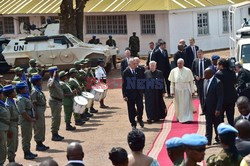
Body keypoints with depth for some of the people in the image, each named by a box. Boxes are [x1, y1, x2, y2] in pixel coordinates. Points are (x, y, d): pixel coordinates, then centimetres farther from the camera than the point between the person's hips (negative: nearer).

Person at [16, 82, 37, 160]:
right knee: (26, 137, 0)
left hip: (30, 120, 9)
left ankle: (28, 152, 27)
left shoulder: (26, 97, 12)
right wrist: (31, 119, -20)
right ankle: (26, 154, 7)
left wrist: (34, 115, 9)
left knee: (29, 137, 17)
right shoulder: (20, 99, -18)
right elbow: (23, 112, -23)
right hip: (25, 121, -9)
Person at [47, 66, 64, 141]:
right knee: (55, 118, -6)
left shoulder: (56, 80, 13)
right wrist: (54, 76, -32)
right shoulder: (51, 81, -16)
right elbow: (51, 85, -42)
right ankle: (54, 135, -1)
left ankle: (56, 134, 24)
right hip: (54, 101, -10)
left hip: (58, 101, 10)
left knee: (58, 118, 15)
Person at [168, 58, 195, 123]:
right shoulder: (173, 71, 2)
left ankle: (188, 118, -9)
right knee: (179, 105, 8)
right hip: (177, 91, 2)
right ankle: (179, 117, 22)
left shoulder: (188, 71, -2)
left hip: (186, 90, -2)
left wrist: (192, 91, -2)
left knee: (186, 105, -7)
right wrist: (172, 91, 0)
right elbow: (172, 82, 5)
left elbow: (191, 81, 1)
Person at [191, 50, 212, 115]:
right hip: (198, 80, 3)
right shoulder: (195, 61, 4)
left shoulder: (207, 60, -2)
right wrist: (195, 76, -5)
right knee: (200, 95, 5)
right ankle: (203, 110, 12)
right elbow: (192, 70, 10)